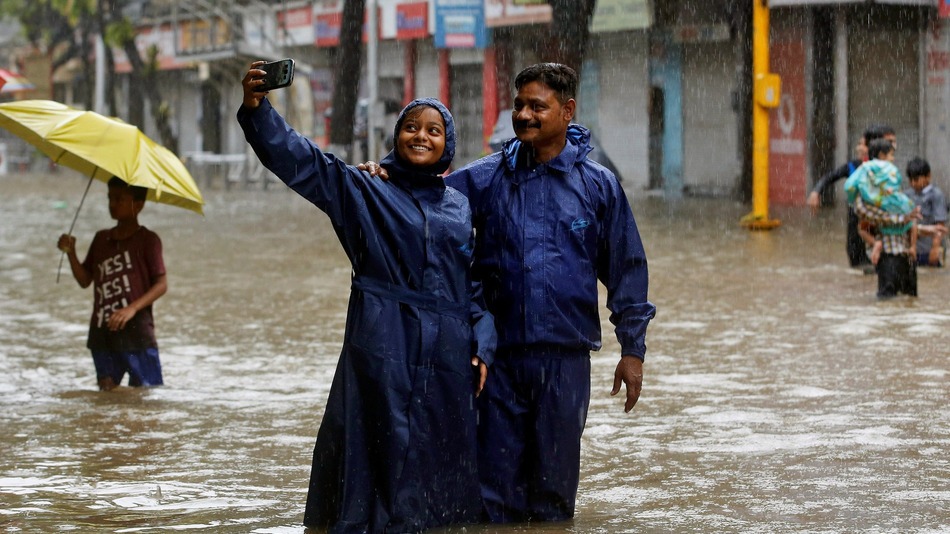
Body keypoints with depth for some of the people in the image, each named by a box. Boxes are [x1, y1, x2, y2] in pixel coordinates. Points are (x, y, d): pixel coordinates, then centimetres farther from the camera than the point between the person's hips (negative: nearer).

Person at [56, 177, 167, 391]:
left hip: (136, 331, -6)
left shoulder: (147, 240, -4)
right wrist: (71, 253, 0)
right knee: (107, 389, 6)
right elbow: (85, 280, 17)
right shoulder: (101, 239, 14)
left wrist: (133, 308, -21)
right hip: (102, 333, 6)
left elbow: (161, 284, -8)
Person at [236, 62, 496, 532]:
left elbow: (477, 282, 16)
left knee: (442, 456, 5)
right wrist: (256, 109, -21)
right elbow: (299, 159, -6)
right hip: (382, 347, -3)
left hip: (446, 352, 3)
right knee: (380, 452, -6)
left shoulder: (459, 206, 15)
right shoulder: (363, 190, 5)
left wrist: (482, 346, 5)